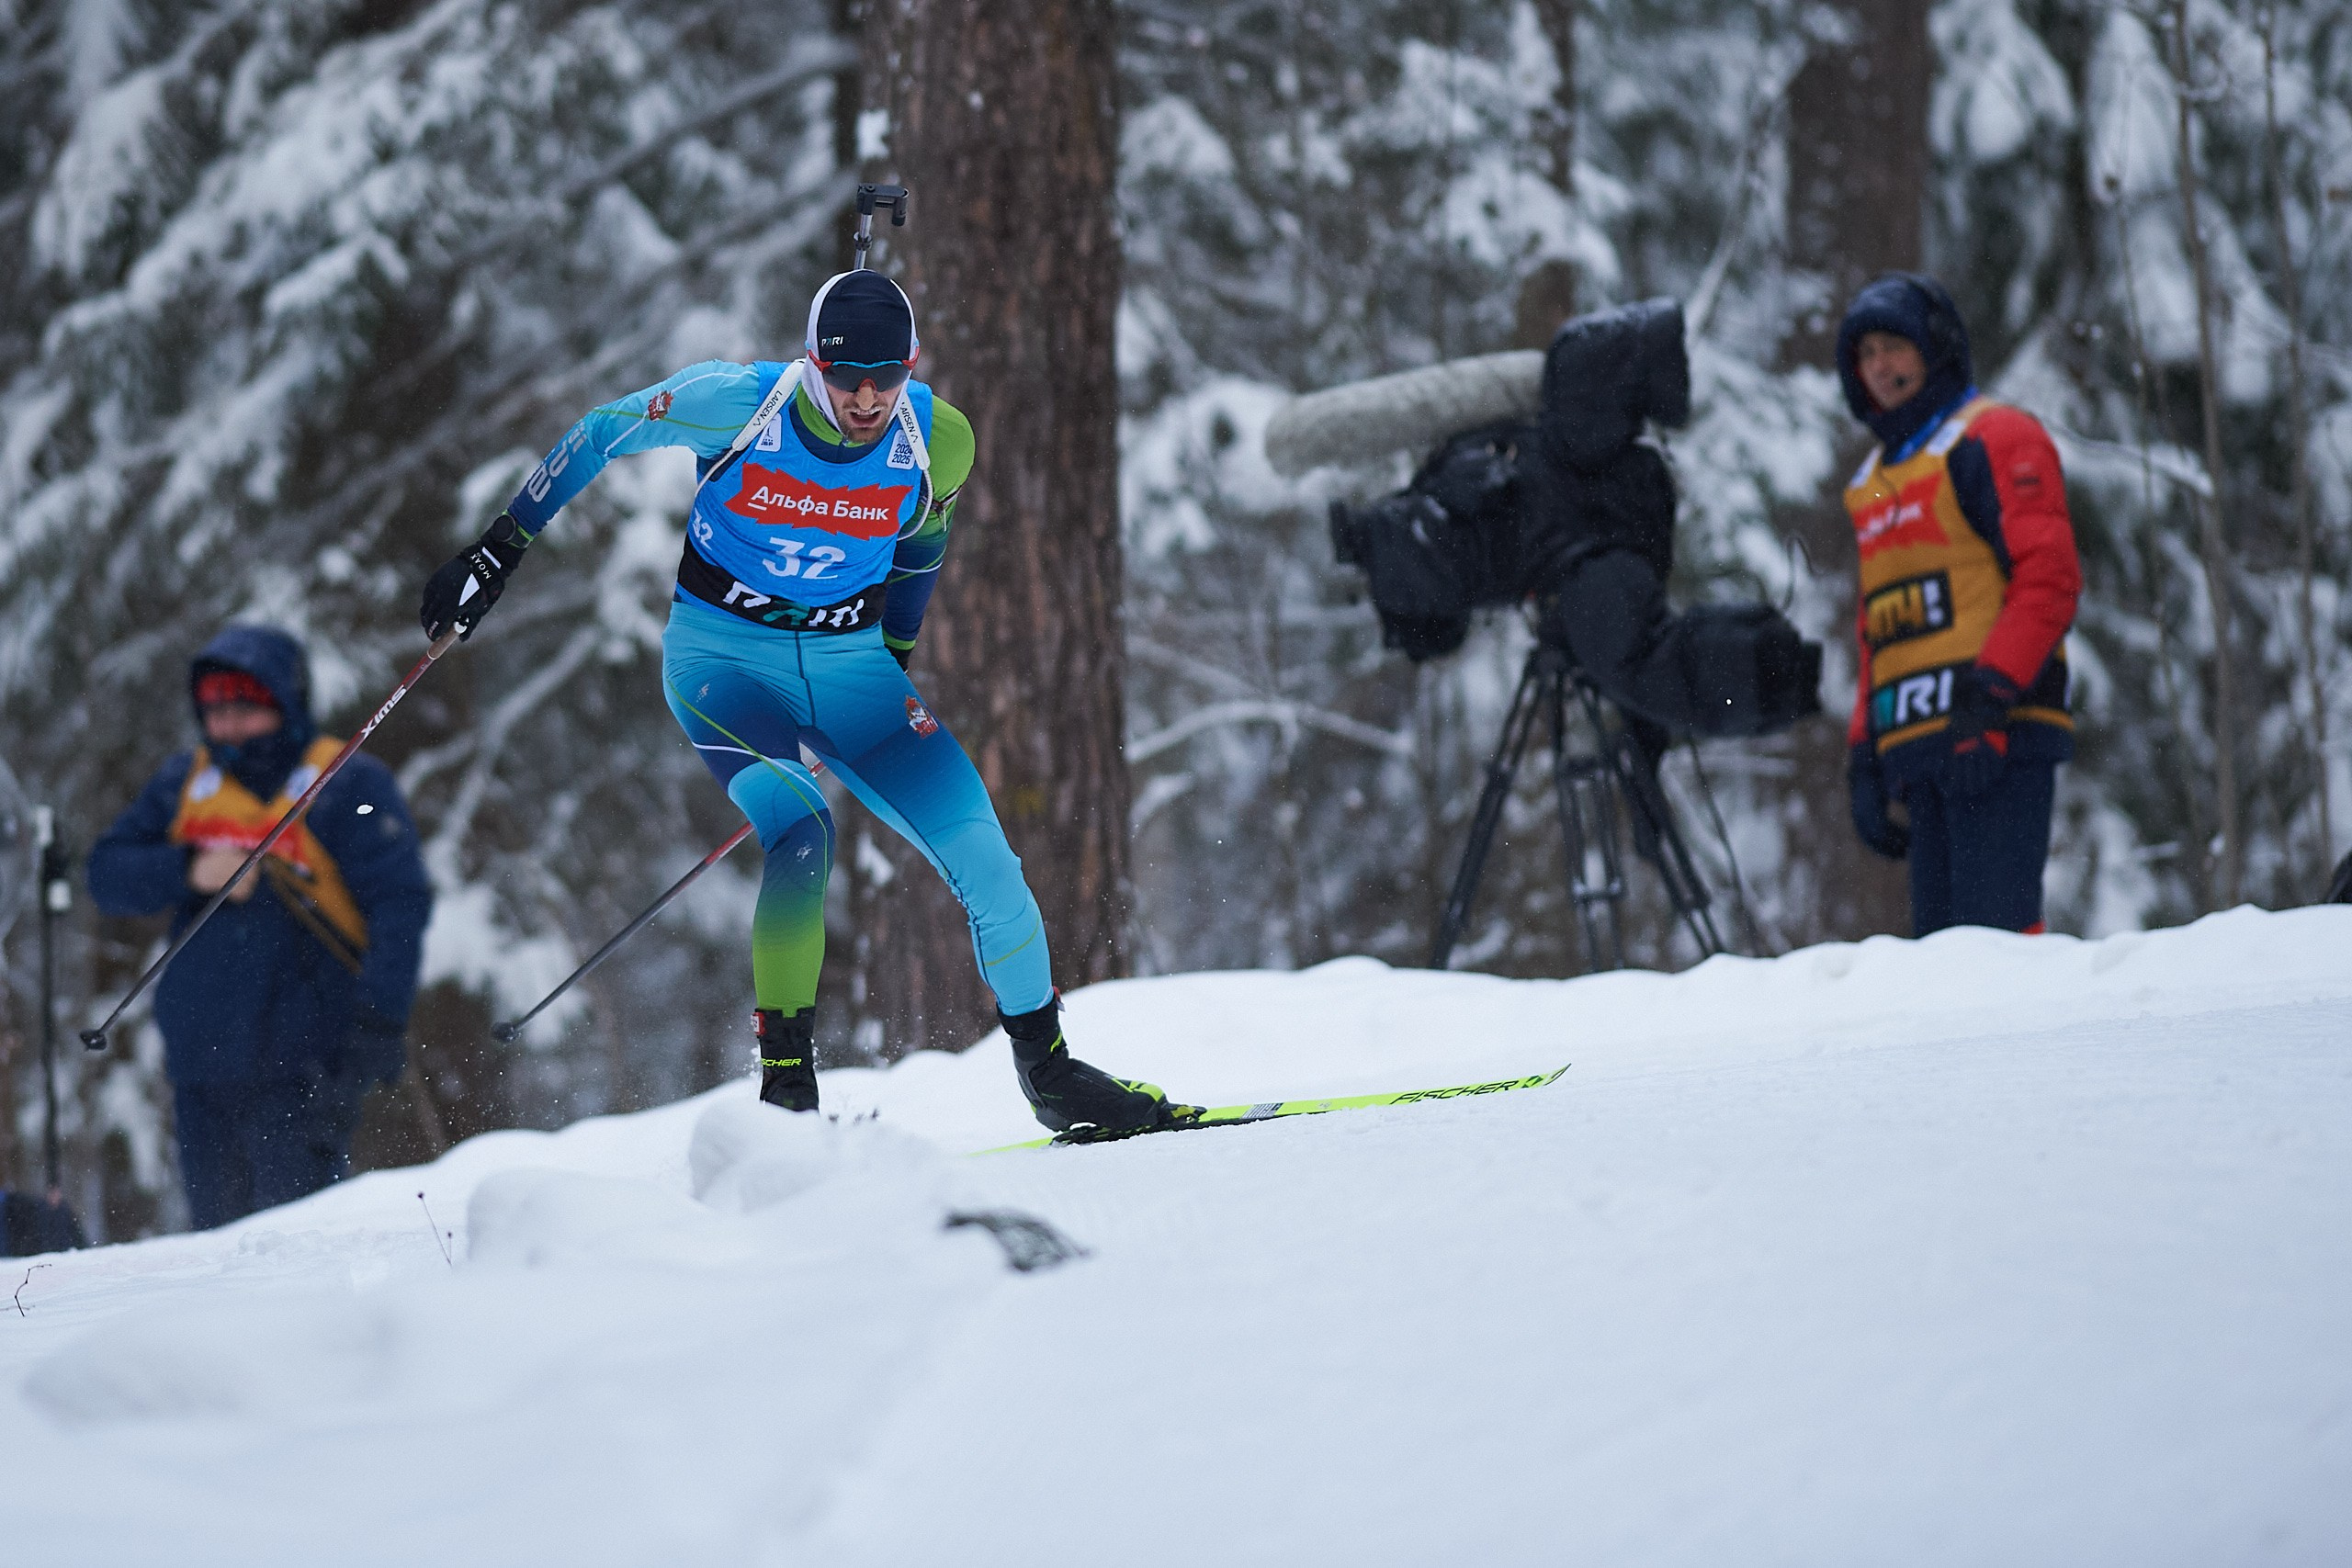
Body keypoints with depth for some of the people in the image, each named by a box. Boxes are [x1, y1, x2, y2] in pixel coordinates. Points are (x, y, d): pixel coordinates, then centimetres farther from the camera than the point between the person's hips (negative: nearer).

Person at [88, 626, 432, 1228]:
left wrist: (381, 1020, -18)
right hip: (201, 1060, 6)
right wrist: (189, 872, -10)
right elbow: (109, 874, 10)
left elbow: (400, 903, -8)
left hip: (303, 1065, -6)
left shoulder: (348, 786, -2)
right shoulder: (184, 784, 14)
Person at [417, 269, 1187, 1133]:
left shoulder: (938, 443, -11)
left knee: (983, 853, -9)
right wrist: (499, 549, -2)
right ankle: (785, 1084, -21)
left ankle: (1048, 1070, 11)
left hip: (849, 662, 3)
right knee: (796, 833, -30)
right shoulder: (735, 403, -20)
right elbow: (598, 437, -5)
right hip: (722, 655, -3)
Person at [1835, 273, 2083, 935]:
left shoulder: (1995, 439, 1)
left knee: (1994, 930, -16)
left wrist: (1989, 694, -20)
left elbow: (2049, 579, -10)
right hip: (1917, 747, 8)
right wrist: (1864, 755, 17)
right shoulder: (1872, 483, 25)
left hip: (1997, 733, -8)